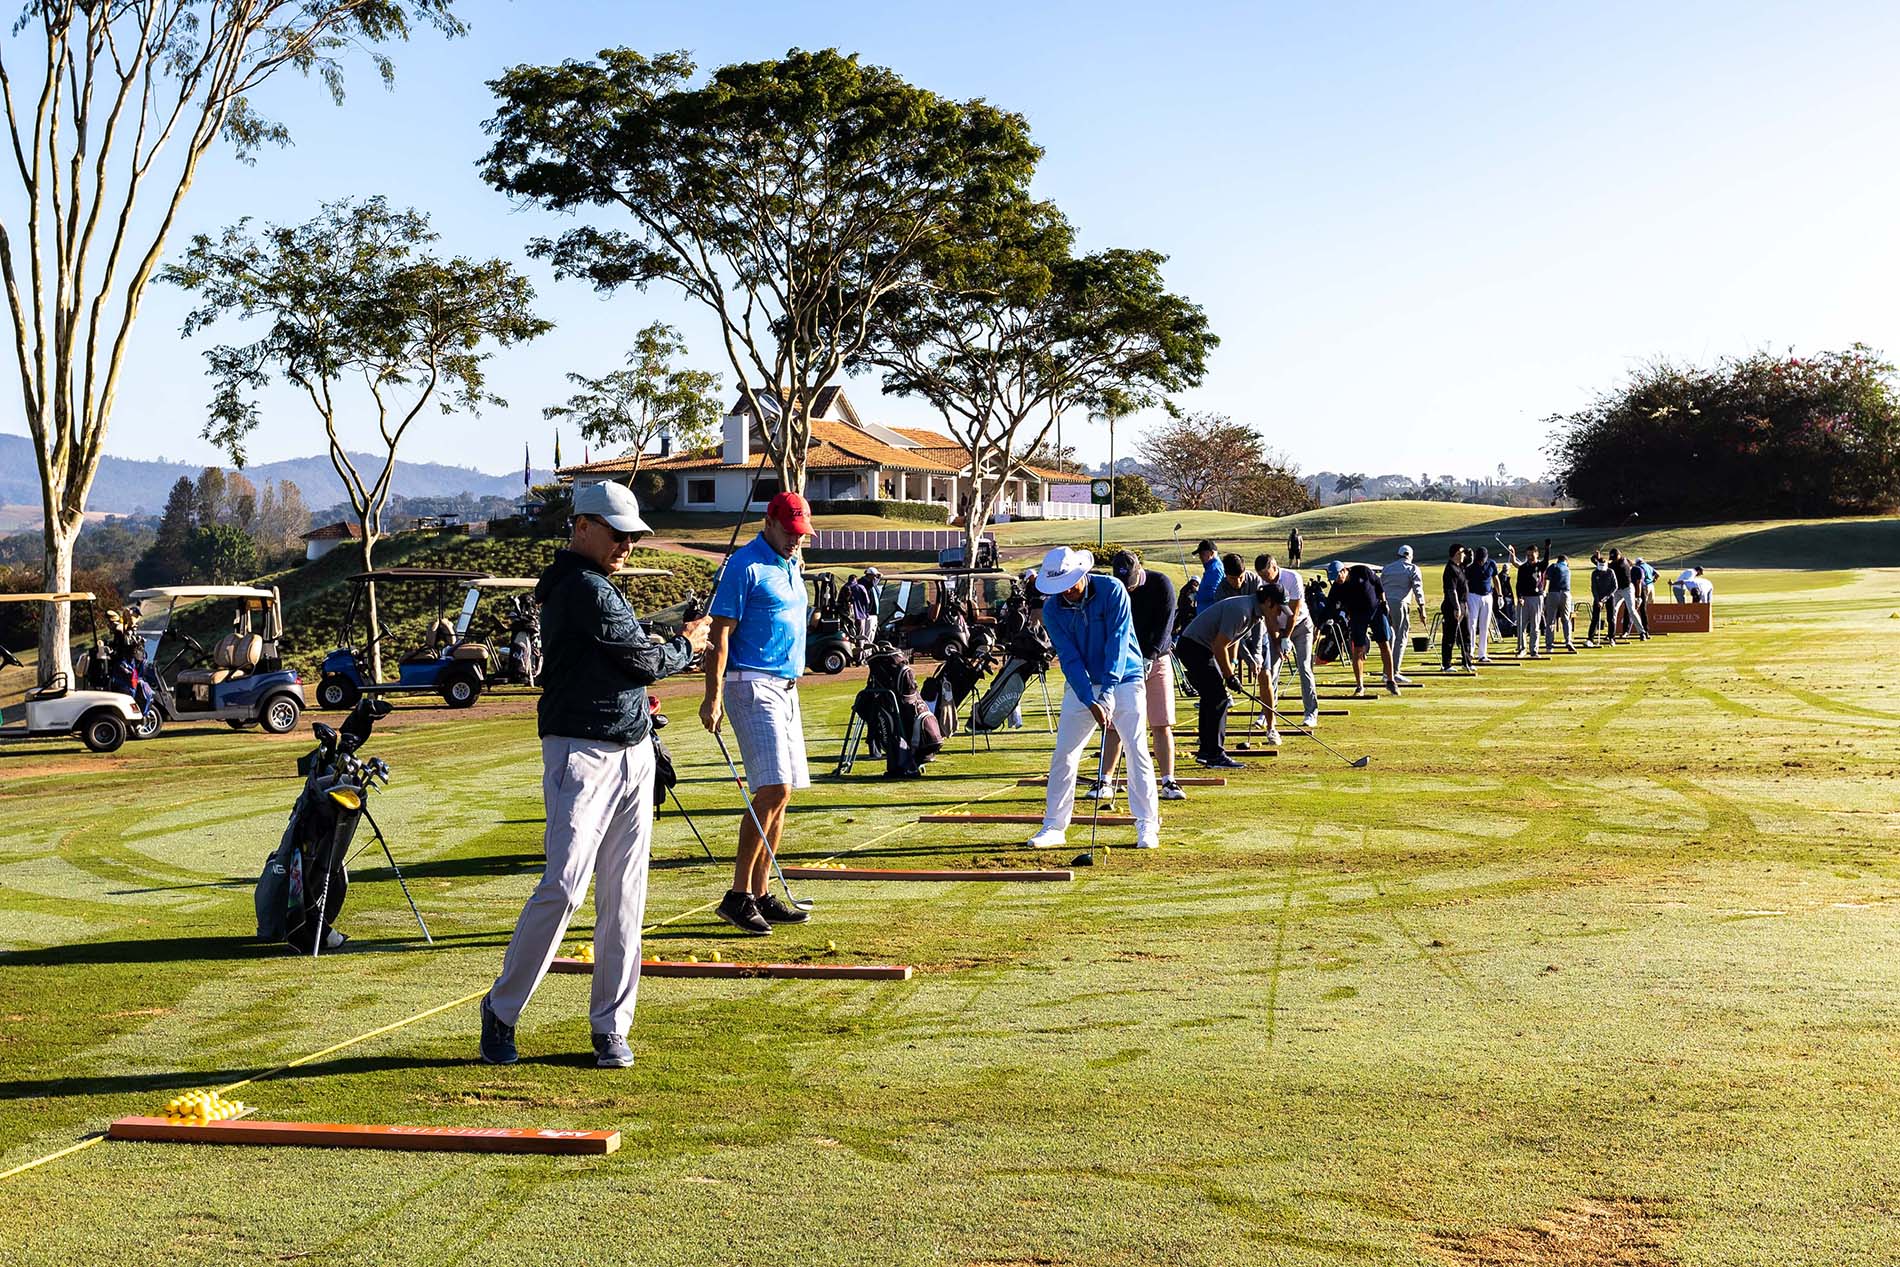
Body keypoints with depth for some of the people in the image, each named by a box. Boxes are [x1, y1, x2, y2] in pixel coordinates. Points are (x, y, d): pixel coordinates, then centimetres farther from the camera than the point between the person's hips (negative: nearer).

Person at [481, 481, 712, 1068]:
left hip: (632, 751, 10)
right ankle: (501, 1009, 4)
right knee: (564, 886, -13)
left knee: (624, 897, 7)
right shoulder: (584, 589, -13)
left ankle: (611, 1027, 13)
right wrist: (685, 644, 6)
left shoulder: (590, 585, 19)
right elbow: (646, 662, -12)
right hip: (582, 752, -10)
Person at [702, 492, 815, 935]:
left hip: (786, 687, 9)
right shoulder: (744, 565, -9)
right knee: (773, 789, -16)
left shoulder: (791, 565, 18)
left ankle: (761, 895, 13)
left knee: (780, 794, 7)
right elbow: (720, 633, -14)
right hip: (752, 684, -9)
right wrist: (713, 696, -21)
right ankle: (738, 895, -11)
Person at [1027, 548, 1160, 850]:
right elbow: (1069, 657, -12)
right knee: (1063, 754, -2)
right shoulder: (1052, 609, -8)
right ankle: (1054, 826, 7)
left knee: (1137, 751, -8)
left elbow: (1117, 643, -21)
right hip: (1081, 685, 3)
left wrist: (1107, 694, -28)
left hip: (1124, 680, -3)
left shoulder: (1112, 590, -16)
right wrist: (1091, 702, -22)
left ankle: (1147, 826, 0)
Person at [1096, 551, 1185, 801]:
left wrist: (1149, 657, -24)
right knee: (1116, 724, -3)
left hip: (1157, 659, 0)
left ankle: (1168, 782, 1)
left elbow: (1165, 624, -13)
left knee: (1162, 724, -3)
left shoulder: (1161, 584, -9)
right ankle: (1105, 781, 2)